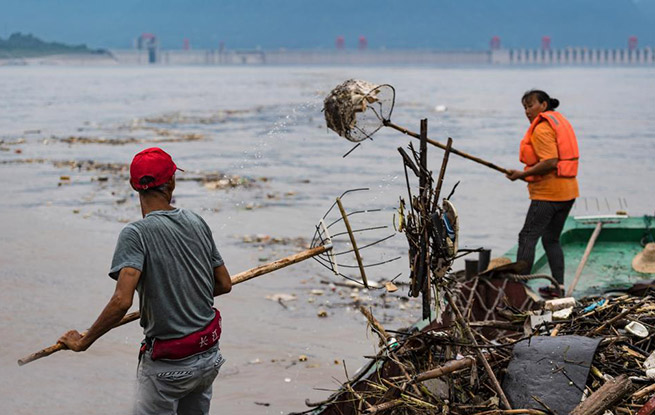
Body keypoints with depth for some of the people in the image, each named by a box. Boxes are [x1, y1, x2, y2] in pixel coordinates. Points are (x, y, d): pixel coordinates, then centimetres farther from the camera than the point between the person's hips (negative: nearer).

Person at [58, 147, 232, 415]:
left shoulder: (136, 234, -17)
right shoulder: (197, 222, 1)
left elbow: (122, 301, -28)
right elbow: (224, 284, 9)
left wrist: (84, 341, -16)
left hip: (168, 367, -6)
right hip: (209, 358, 6)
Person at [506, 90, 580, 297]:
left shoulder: (542, 129, -14)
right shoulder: (561, 121, 16)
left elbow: (550, 162, -24)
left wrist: (523, 174, -17)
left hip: (548, 193, -10)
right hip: (568, 190, 10)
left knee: (527, 237, -5)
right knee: (551, 239, 15)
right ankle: (558, 286, 14)